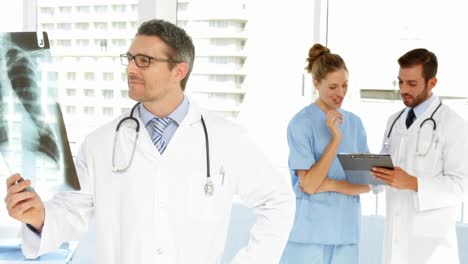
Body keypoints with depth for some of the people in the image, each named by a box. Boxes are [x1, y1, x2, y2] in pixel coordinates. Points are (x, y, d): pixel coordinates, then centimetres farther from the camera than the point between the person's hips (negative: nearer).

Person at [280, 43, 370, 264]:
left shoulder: (354, 123, 7)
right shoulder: (301, 124, -8)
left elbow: (367, 183, 6)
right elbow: (309, 184, -14)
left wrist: (332, 184, -11)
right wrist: (336, 138, -17)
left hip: (346, 230, 5)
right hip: (309, 231, -4)